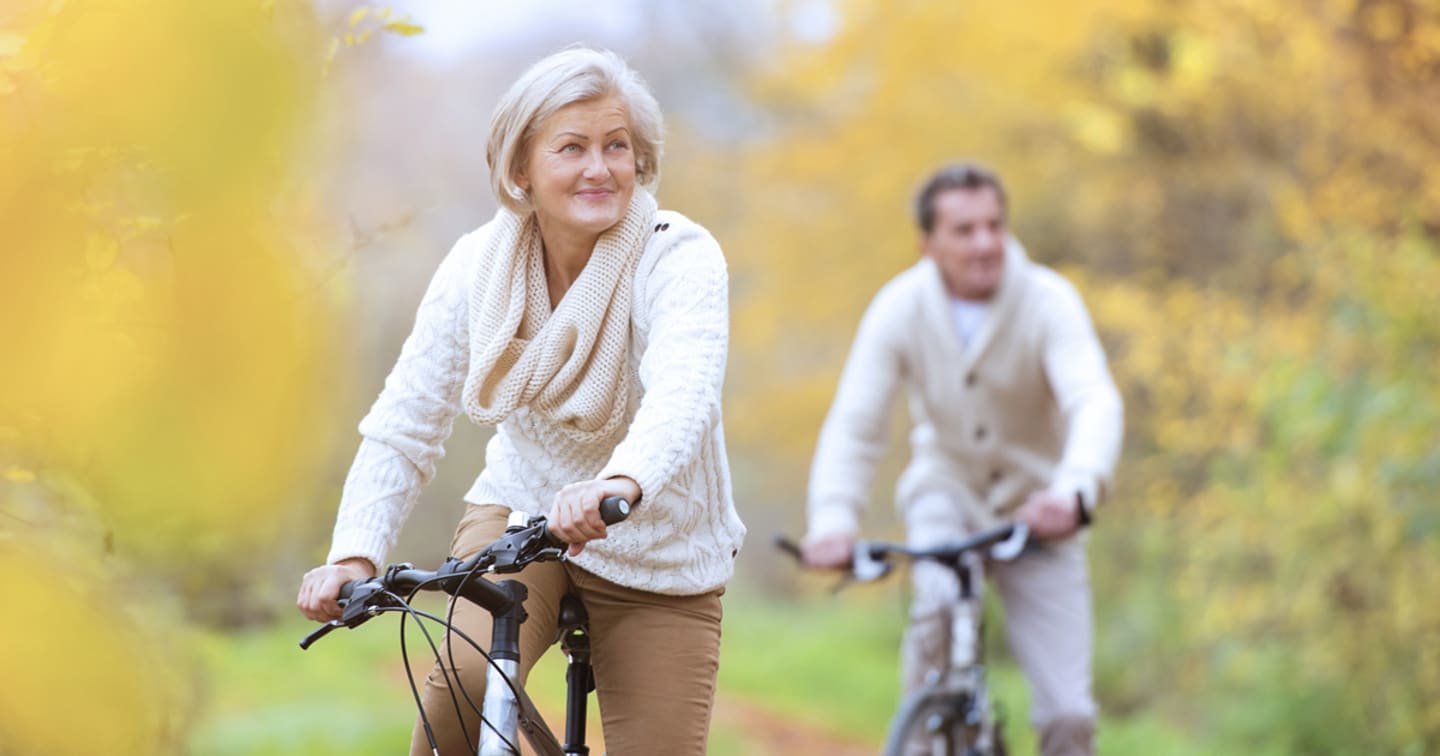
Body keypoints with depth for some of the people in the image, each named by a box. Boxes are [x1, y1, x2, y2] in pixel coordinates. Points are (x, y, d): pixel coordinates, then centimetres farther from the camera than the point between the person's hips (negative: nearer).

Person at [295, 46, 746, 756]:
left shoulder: (679, 257, -20)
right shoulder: (478, 264, -11)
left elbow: (684, 394, -39)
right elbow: (404, 423, -10)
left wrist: (621, 485, -61)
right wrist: (354, 554, -26)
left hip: (658, 557, -1)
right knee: (464, 684, -28)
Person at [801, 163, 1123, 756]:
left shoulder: (1048, 301, -20)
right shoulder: (900, 307, -15)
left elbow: (1096, 403, -34)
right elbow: (853, 424, -20)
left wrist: (1075, 492, -54)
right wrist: (832, 522, -38)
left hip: (1033, 506, 0)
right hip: (946, 487, 1)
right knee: (939, 604, -32)